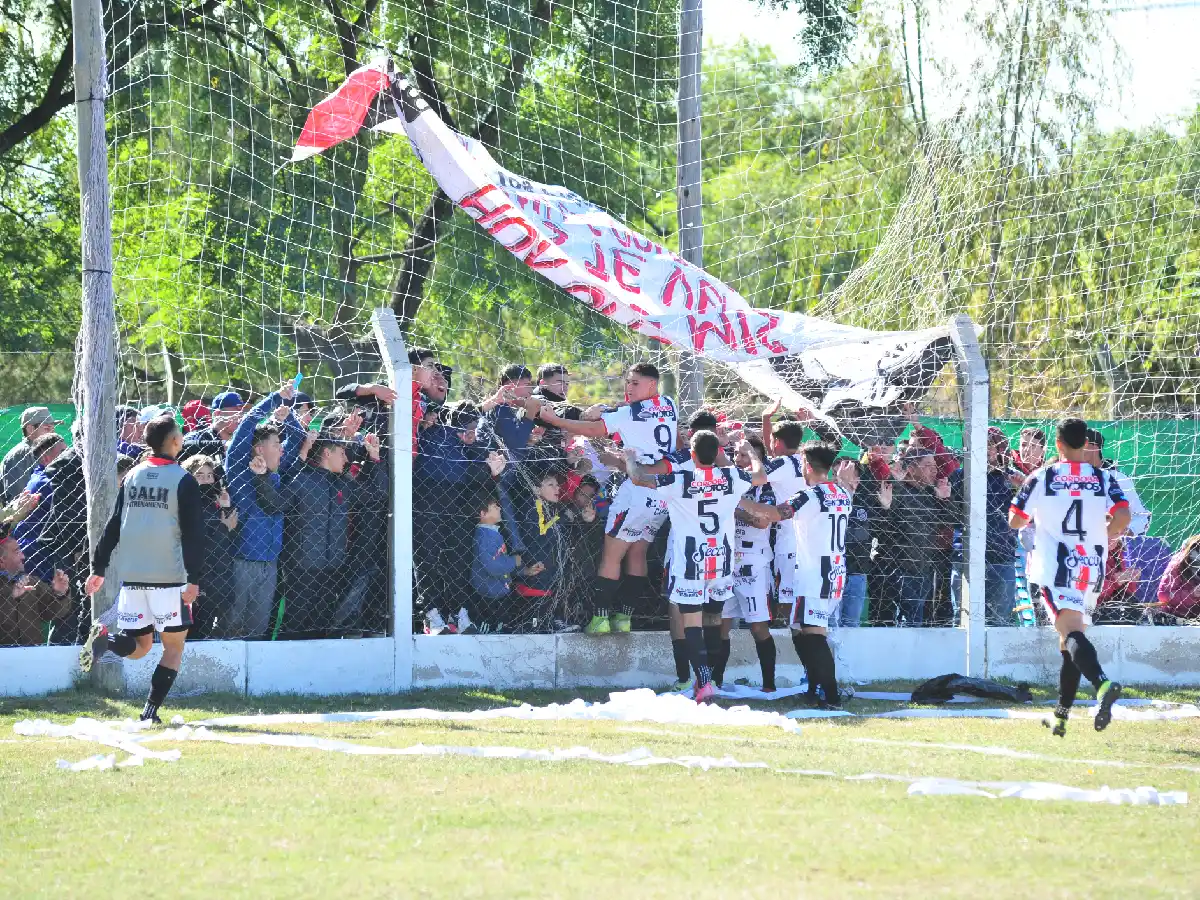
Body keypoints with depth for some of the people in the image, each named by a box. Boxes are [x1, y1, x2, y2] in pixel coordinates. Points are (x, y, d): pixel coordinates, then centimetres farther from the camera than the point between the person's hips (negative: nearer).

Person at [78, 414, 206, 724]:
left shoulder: (132, 477, 9)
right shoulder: (183, 480, -6)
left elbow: (113, 526, 11)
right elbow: (193, 534, -11)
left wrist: (98, 569, 16)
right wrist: (193, 579, -13)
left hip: (132, 577, 5)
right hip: (169, 577, -5)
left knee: (140, 645, 12)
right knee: (174, 646, 6)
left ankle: (105, 639, -19)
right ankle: (151, 710, -5)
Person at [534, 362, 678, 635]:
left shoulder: (631, 413, -10)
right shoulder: (669, 406, 11)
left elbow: (592, 430, -12)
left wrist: (551, 418, -6)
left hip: (638, 490, -7)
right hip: (665, 494, 7)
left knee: (611, 555, -2)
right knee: (637, 555, 13)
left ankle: (600, 618, -6)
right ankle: (624, 618, 11)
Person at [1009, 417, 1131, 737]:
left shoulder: (1041, 478, 3)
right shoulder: (1104, 479, 7)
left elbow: (1014, 521, 8)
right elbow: (1123, 518, -7)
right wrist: (1100, 538, 13)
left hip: (1055, 567, -4)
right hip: (1092, 567, 4)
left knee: (1071, 632, -19)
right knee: (1070, 641, 16)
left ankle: (1102, 684, -48)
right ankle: (1061, 716, 18)